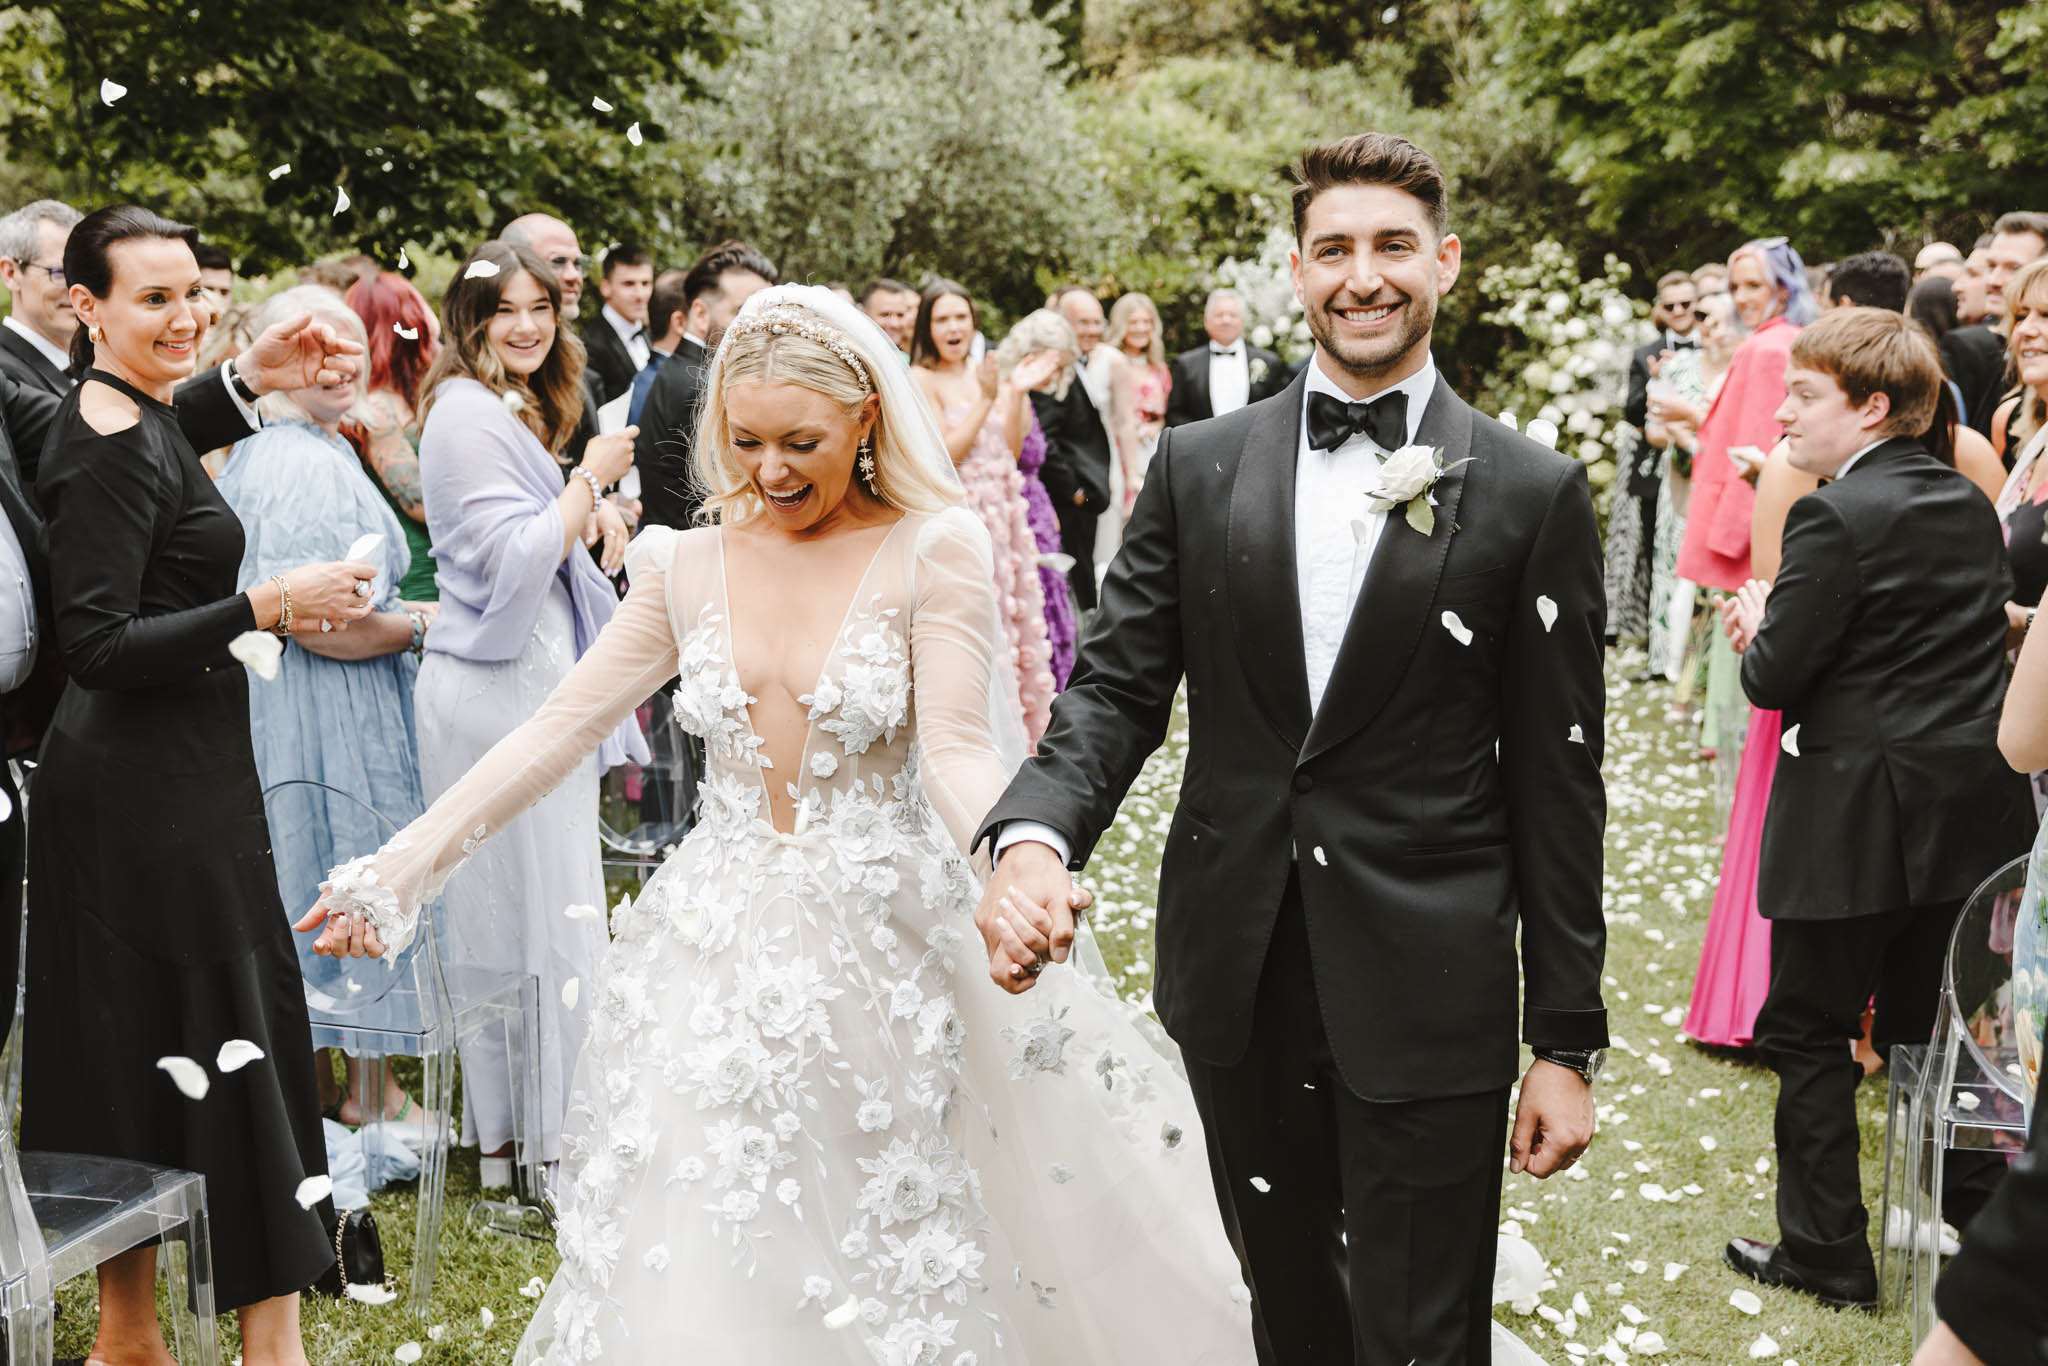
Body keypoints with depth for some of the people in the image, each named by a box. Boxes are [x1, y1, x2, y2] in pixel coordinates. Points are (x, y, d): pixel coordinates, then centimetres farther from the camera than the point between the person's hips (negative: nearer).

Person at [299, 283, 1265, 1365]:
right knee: (698, 1275, 7)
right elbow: (556, 732, 4)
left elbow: (958, 751, -18)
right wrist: (404, 862, -3)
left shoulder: (931, 552, -7)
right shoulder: (690, 566, 4)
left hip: (880, 958, -3)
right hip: (712, 964, 3)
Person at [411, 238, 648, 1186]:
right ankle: (530, 1134, 3)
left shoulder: (512, 410, 18)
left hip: (532, 679, 10)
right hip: (498, 689, -10)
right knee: (527, 904, -5)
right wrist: (590, 478, -11)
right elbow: (514, 560, -20)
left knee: (512, 905, 14)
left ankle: (511, 1117, 22)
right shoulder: (467, 413, -14)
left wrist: (588, 506, 8)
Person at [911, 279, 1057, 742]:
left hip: (1000, 514, 7)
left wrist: (1018, 394, -4)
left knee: (1010, 614, 12)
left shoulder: (985, 373, 10)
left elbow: (1011, 449, 7)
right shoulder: (921, 380, -8)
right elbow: (944, 455, -15)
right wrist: (986, 400, -18)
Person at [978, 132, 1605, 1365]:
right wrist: (1035, 835, -20)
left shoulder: (1533, 494, -3)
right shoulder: (1199, 466, 4)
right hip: (1238, 984, 3)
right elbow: (1118, 684, 1)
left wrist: (1568, 1039, -2)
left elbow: (1557, 785, -2)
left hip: (1427, 997, -3)